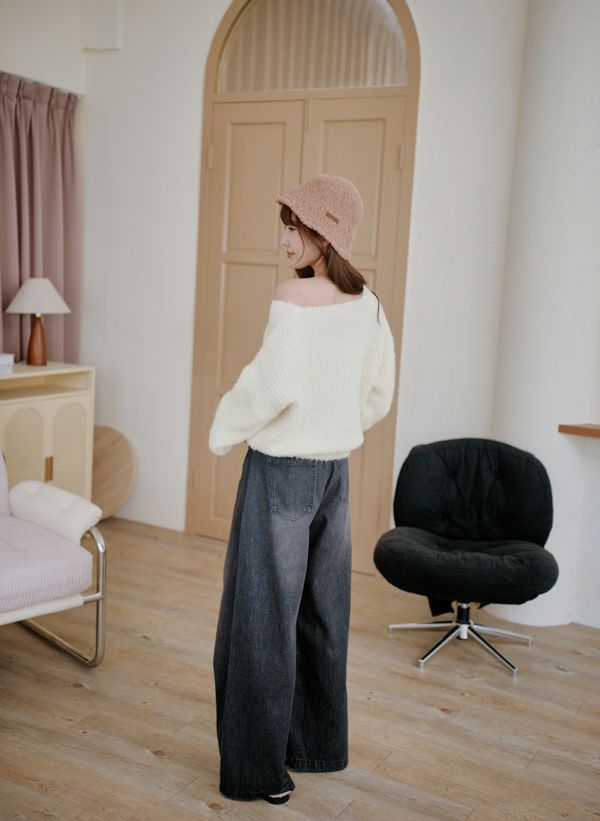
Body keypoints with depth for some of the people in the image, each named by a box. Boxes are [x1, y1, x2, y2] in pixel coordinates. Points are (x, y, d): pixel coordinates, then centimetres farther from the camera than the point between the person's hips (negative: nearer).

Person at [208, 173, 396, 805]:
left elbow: (275, 387, -23)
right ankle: (319, 746, 32)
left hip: (281, 469, -7)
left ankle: (260, 769, 15)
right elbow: (380, 393, 11)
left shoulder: (295, 297, -17)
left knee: (265, 614, 4)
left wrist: (224, 431, -7)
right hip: (334, 469, 7)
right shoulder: (367, 302, 5)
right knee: (322, 610, 17)